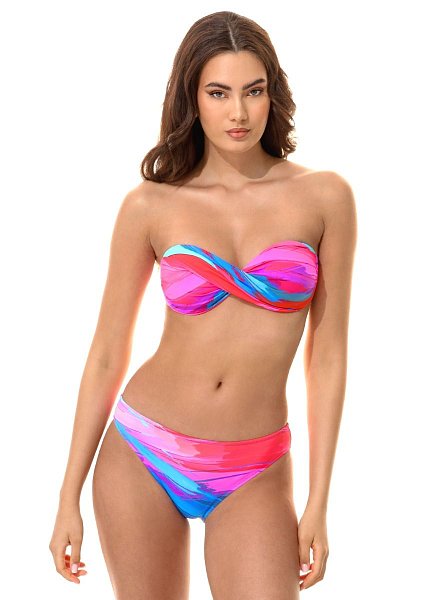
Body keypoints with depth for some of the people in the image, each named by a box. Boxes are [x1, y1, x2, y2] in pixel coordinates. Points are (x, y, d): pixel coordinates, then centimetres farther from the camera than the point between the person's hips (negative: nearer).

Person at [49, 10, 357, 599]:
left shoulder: (324, 197, -3)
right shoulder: (150, 206, -3)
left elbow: (327, 355, -1)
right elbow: (107, 355, 2)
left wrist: (319, 501, -2)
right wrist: (69, 498, 3)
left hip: (253, 479, 0)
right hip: (141, 458, 1)